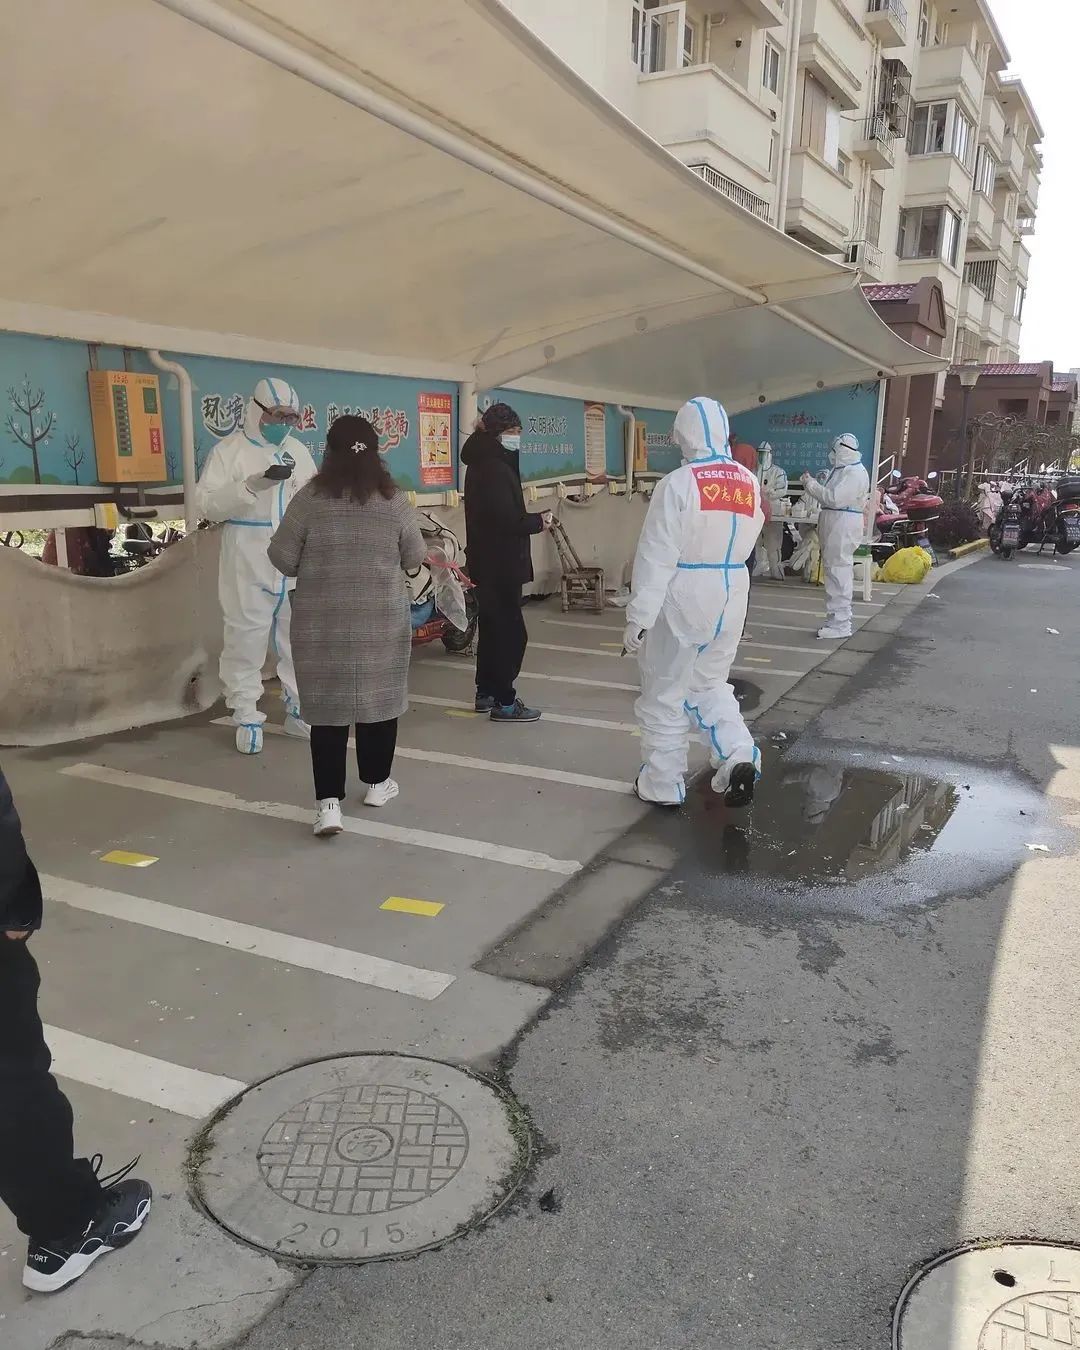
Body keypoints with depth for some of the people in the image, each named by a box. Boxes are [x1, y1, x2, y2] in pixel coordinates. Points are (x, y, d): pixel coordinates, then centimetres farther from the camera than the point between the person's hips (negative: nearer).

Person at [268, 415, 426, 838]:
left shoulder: (309, 499, -7)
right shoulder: (394, 501, -2)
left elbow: (282, 559, -4)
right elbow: (415, 558, 6)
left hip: (323, 622, -1)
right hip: (382, 620, 1)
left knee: (329, 707, 3)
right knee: (378, 699, 14)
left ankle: (328, 802, -3)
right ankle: (377, 784, 27)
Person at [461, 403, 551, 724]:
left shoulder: (482, 463, 13)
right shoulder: (495, 469, -19)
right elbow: (508, 521, -25)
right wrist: (539, 521, -10)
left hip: (489, 563, 11)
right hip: (499, 565, -11)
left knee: (492, 627, 17)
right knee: (511, 632, -6)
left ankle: (486, 693, 25)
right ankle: (504, 702, -1)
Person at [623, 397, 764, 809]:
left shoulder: (678, 484, -15)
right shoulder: (749, 482, 2)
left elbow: (656, 556, -16)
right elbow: (746, 541, 10)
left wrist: (638, 617, -14)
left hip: (684, 598, -5)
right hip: (731, 597, 6)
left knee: (664, 694, 10)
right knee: (709, 684, 22)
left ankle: (663, 785, 19)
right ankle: (739, 756, 3)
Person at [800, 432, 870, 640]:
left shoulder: (855, 472, -14)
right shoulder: (842, 469, 17)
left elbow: (834, 498, -20)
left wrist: (811, 484, -12)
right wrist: (812, 484, 8)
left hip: (843, 526, -10)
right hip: (834, 524, 10)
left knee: (838, 572, -9)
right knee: (836, 572, 14)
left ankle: (840, 625, -7)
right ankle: (836, 620, 22)